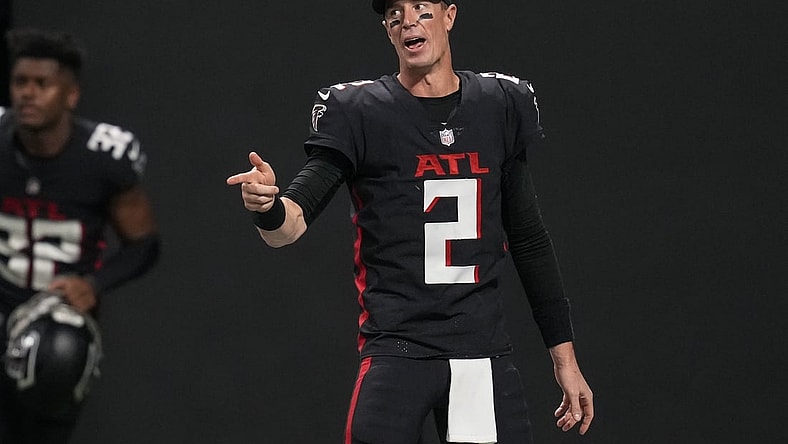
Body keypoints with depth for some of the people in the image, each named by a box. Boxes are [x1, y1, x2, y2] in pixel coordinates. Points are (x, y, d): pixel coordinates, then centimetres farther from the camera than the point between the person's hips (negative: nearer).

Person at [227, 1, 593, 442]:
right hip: (397, 351, -3)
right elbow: (292, 224, -11)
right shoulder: (358, 112, -1)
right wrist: (267, 206, -35)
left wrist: (564, 356, 15)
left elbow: (529, 238, 16)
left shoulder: (503, 105, 10)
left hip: (486, 356, 3)